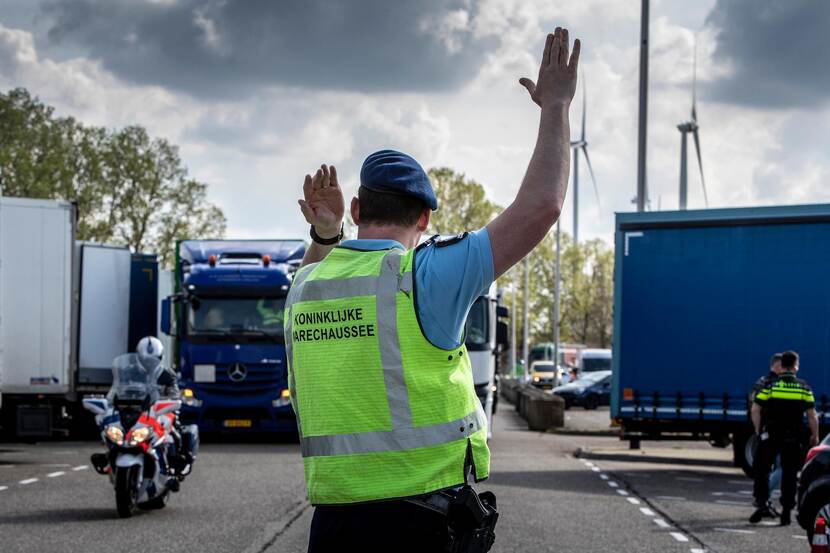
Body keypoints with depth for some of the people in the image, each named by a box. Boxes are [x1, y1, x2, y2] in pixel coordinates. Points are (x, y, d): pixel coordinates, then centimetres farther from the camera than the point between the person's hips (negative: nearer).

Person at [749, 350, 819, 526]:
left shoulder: (770, 385, -1)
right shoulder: (804, 388, 1)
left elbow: (755, 409, -4)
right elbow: (812, 415, 0)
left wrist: (758, 430, 8)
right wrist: (815, 436, 11)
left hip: (770, 436, -1)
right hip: (794, 438, 1)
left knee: (761, 469, 10)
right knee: (789, 474, 7)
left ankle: (761, 503, -3)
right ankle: (786, 510, 6)